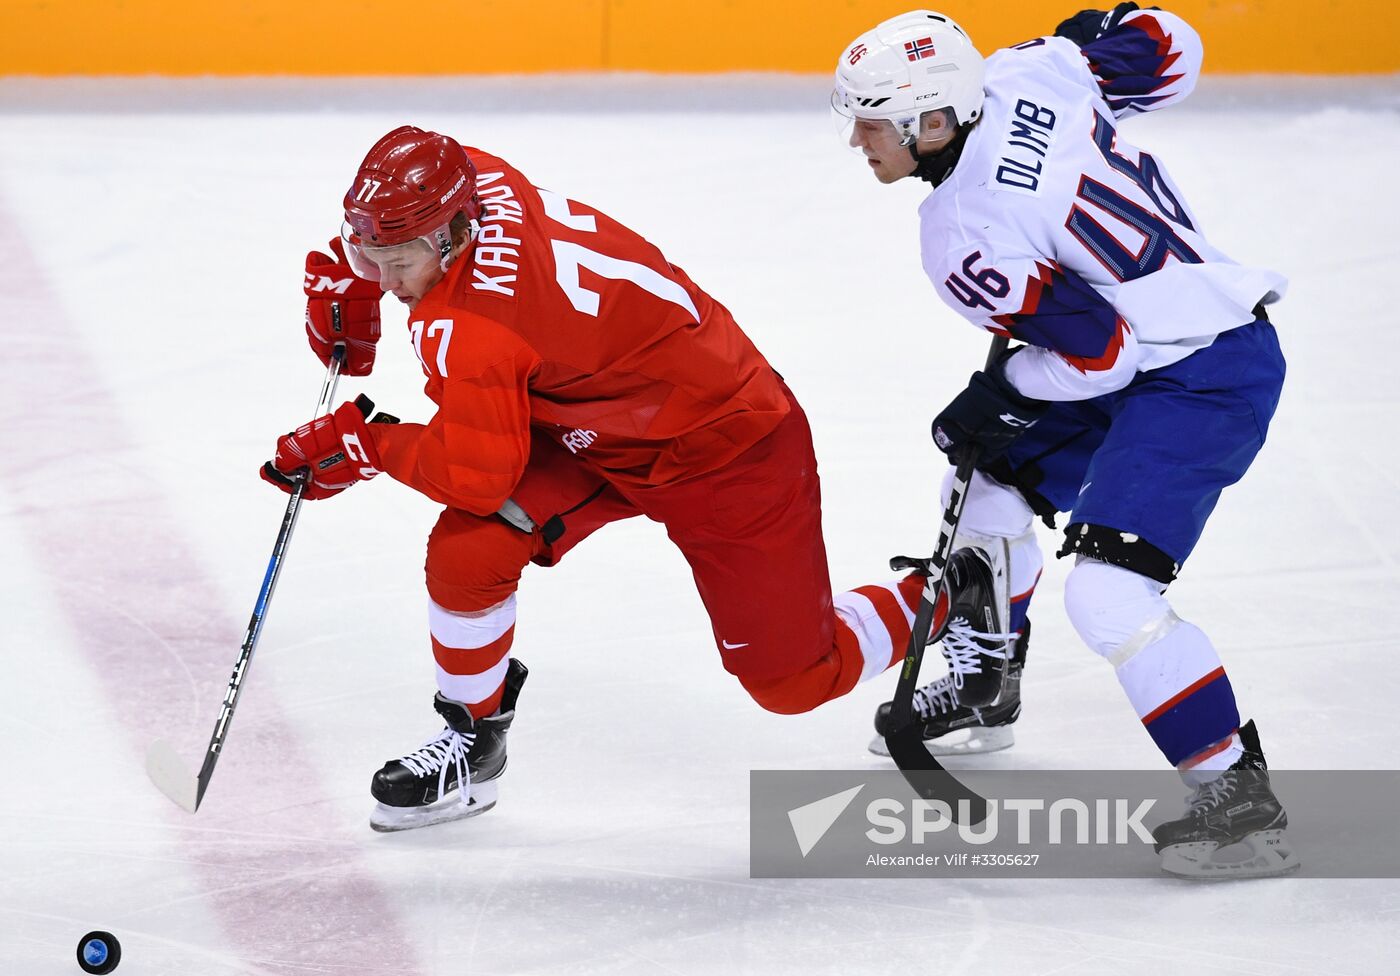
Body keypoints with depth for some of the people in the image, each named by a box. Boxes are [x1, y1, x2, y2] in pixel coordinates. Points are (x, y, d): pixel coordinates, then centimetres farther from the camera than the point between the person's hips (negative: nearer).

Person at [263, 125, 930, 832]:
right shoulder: (470, 176, -12)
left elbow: (477, 475, -28)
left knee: (793, 680, 0)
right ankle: (472, 740, 9)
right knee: (465, 552, -12)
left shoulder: (468, 327, -35)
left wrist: (363, 443, -16)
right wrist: (342, 277, 5)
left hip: (727, 450, -8)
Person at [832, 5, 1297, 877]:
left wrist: (997, 400, -4)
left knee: (1107, 592, -20)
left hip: (1204, 380, -11)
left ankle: (1239, 798, -16)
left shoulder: (963, 240, -25)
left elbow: (1096, 353, -21)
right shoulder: (1027, 75, -7)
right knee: (997, 473, 24)